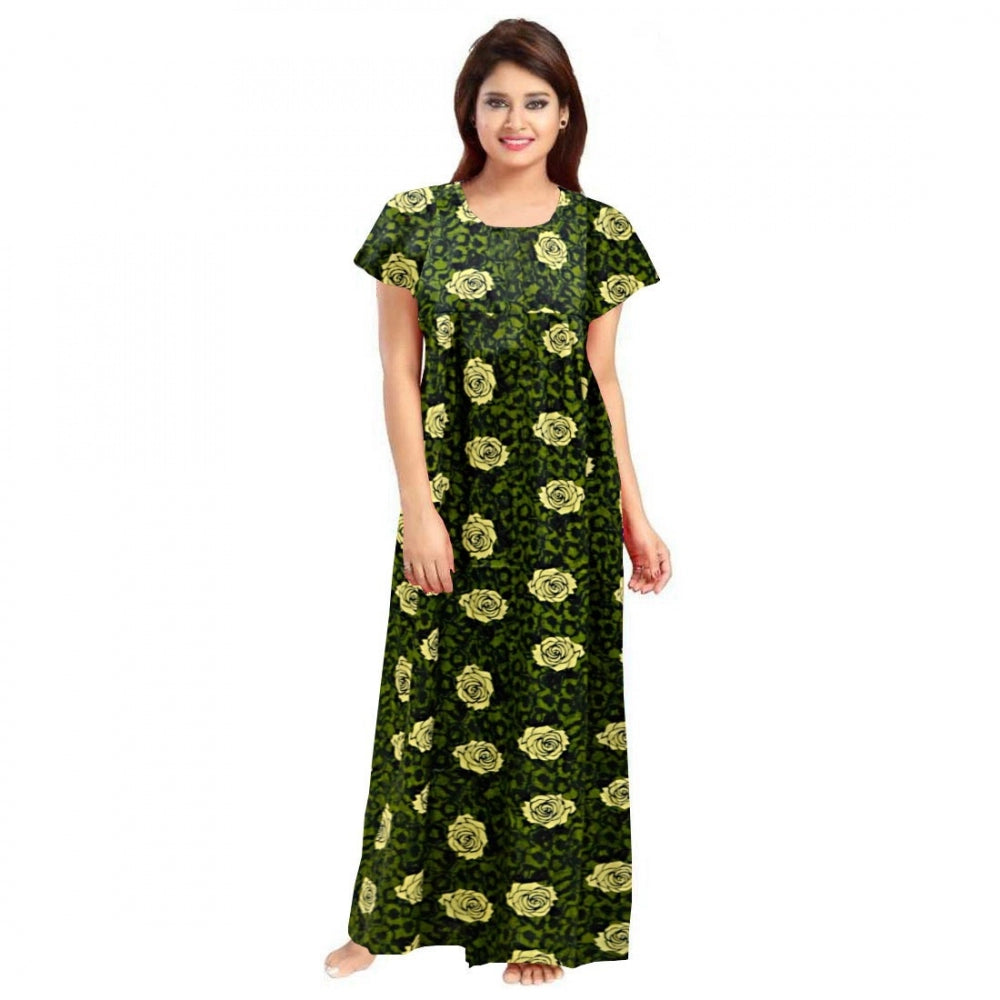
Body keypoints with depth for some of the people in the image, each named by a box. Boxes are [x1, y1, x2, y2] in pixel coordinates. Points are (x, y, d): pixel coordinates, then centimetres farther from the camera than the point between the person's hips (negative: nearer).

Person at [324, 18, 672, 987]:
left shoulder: (598, 232, 2)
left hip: (564, 502, 1)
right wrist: (419, 507, -8)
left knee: (553, 695, 7)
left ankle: (537, 924, 23)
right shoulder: (416, 220, 0)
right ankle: (388, 915, 24)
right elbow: (399, 372, -1)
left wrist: (633, 513, 3)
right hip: (452, 494, 0)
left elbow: (604, 379, 5)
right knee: (438, 689, 8)